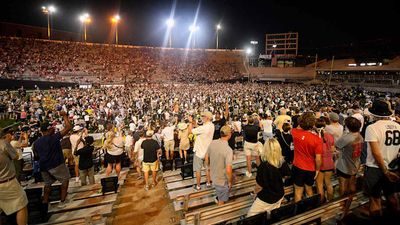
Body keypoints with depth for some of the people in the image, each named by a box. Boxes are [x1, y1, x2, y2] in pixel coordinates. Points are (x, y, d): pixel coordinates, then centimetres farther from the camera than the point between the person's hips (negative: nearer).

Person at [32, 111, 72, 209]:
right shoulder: (54, 137, -12)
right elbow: (68, 127, -16)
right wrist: (64, 115, -7)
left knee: (47, 183, 22)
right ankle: (62, 201, 4)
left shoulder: (36, 142, 8)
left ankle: (45, 203, 21)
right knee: (65, 179, 8)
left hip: (43, 166, 6)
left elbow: (36, 156, 15)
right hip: (56, 164, -6)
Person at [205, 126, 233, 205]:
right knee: (222, 201, 20)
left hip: (213, 176, 6)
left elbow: (206, 158, 3)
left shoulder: (212, 143, -11)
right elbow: (228, 170, -31)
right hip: (222, 180, -6)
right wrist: (230, 182, -13)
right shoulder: (228, 150, -31)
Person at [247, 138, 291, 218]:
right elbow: (287, 174, 8)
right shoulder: (282, 162, -12)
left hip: (267, 198, -7)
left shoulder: (264, 165, -32)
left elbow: (260, 182, -24)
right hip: (280, 195, 7)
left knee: (251, 216, 10)